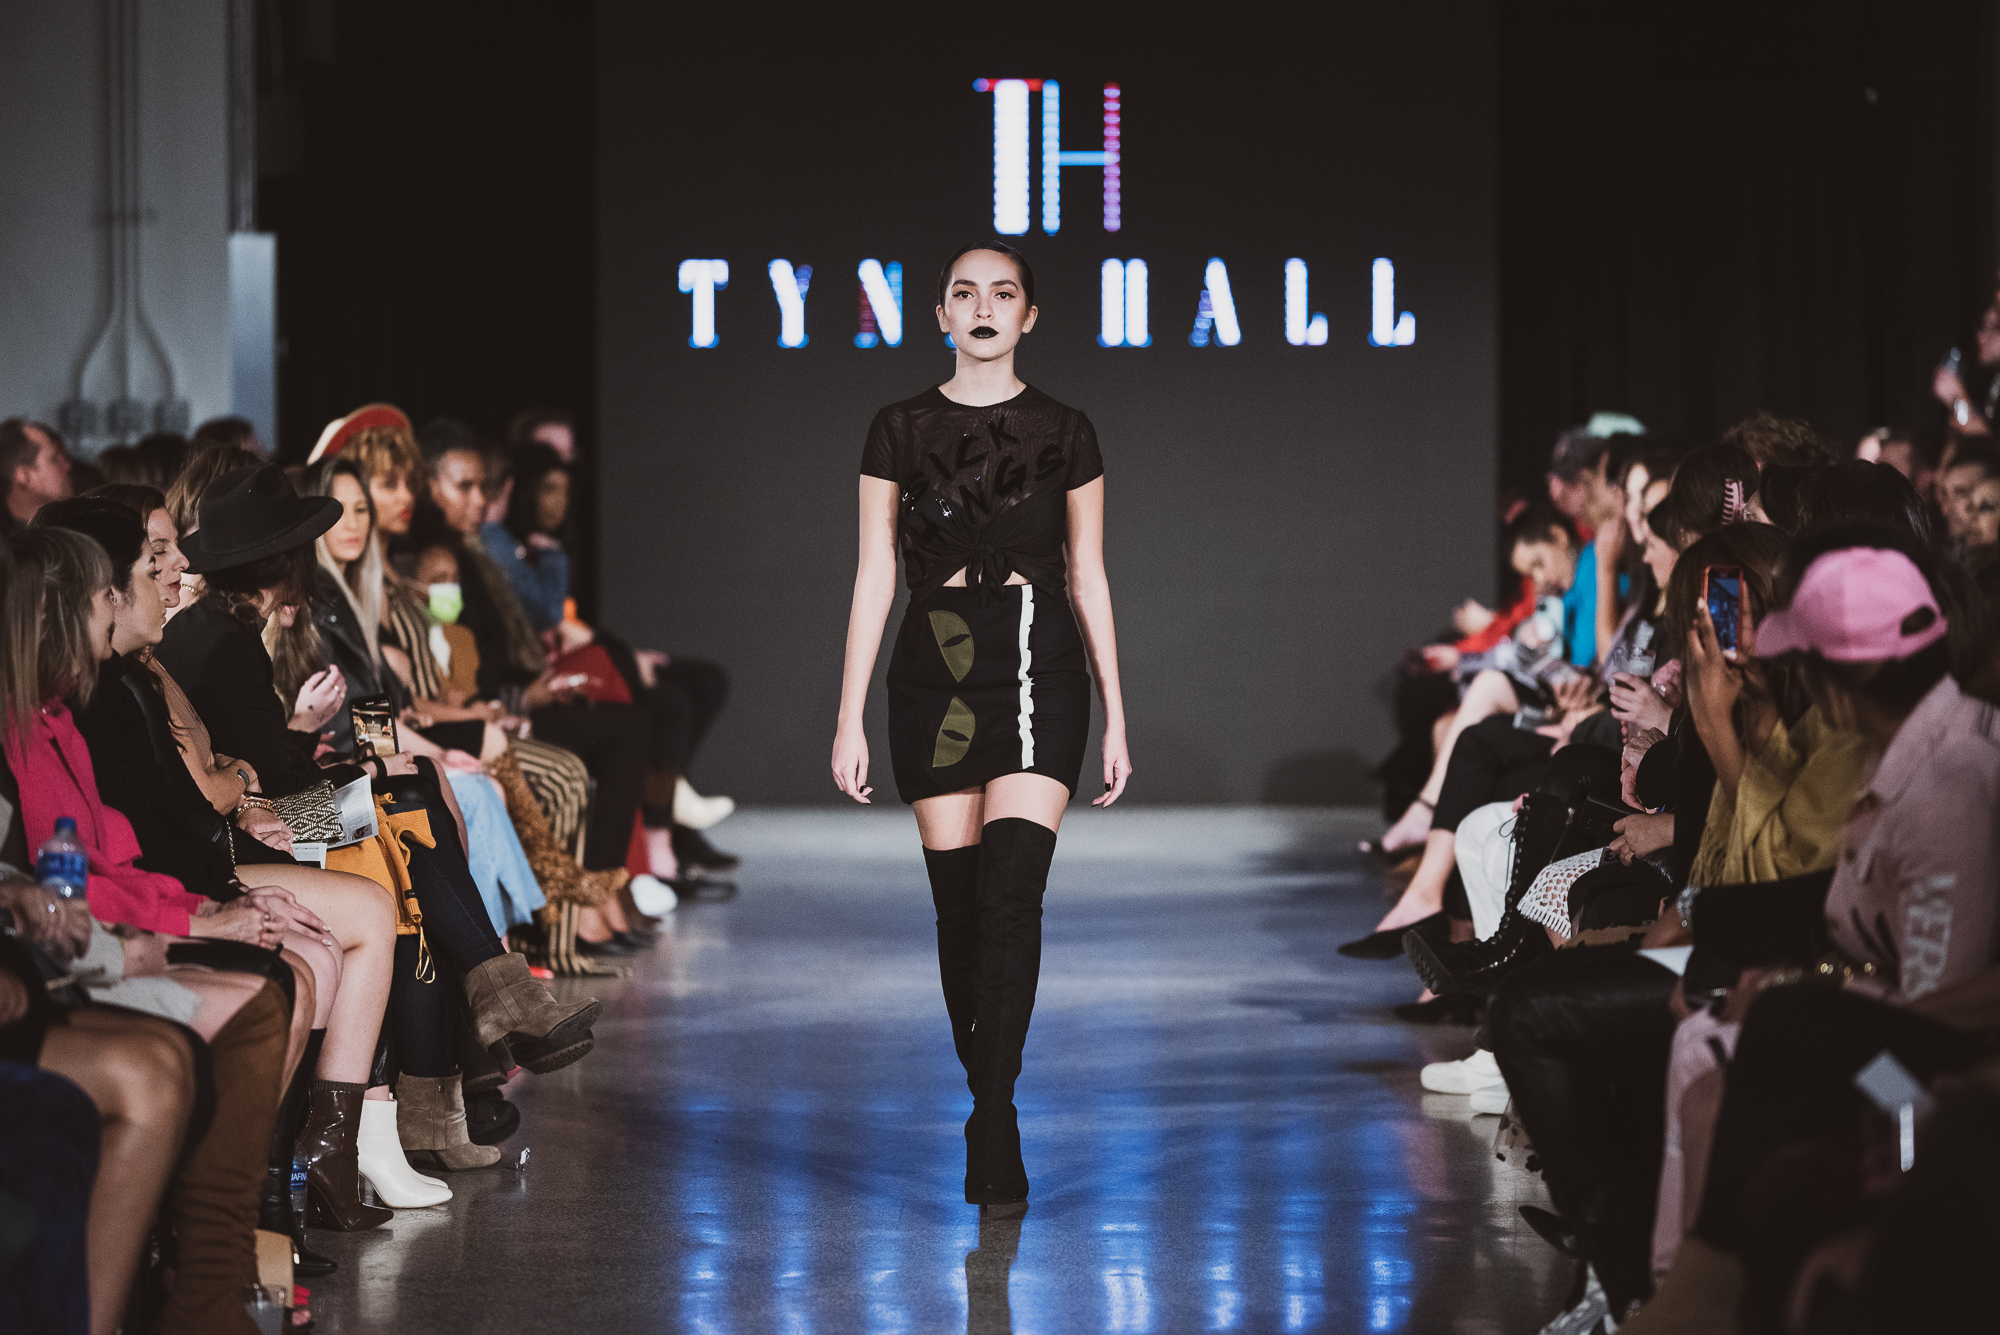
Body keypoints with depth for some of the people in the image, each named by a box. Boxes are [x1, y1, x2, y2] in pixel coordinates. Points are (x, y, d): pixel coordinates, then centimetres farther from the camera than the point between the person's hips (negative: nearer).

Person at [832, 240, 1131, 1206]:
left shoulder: (1063, 433, 6)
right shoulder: (900, 431, 6)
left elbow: (1087, 579, 8)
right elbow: (874, 577, 5)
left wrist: (1116, 719, 6)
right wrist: (849, 717, 0)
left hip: (1035, 666, -2)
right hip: (933, 669, 2)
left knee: (1011, 897, -15)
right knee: (958, 905, 4)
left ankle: (993, 1128, -18)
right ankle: (989, 1109, 17)